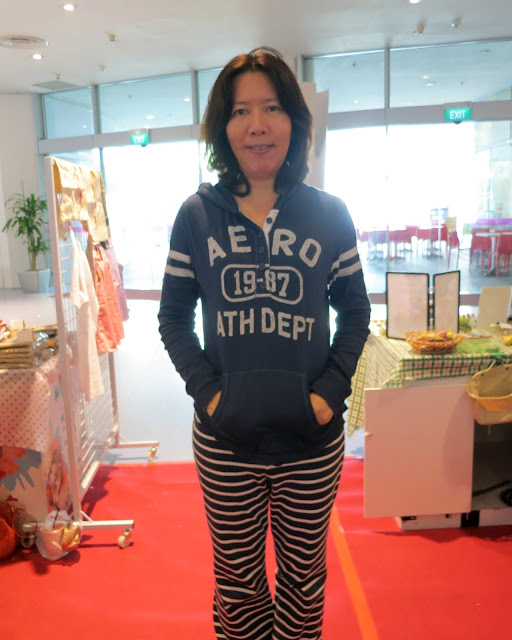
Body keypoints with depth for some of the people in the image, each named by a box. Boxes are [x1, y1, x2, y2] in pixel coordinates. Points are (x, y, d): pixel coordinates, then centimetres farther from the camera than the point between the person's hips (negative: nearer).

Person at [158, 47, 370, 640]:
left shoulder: (328, 213, -1)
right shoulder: (197, 215, -1)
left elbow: (355, 311, 5)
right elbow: (173, 316, 3)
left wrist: (331, 389, -8)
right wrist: (205, 389, -11)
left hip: (312, 438, 1)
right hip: (225, 437, 0)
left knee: (303, 574, 19)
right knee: (237, 577, 17)